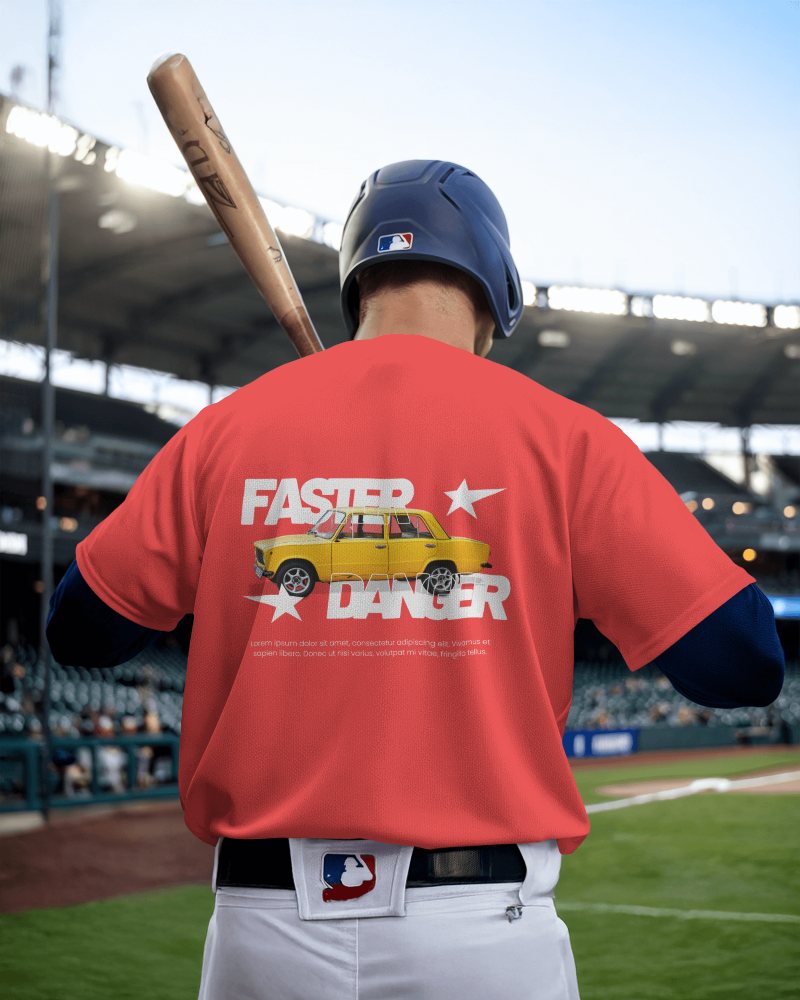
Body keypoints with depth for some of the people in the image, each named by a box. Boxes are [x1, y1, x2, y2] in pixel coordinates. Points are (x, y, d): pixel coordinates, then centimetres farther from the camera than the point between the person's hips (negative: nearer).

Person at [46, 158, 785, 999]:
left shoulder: (223, 432, 3)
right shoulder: (560, 434, -4)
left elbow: (79, 630, 10)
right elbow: (744, 663, -5)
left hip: (262, 928, 2)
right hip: (483, 929, -2)